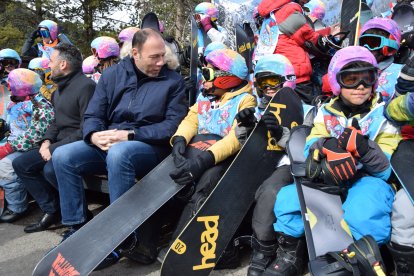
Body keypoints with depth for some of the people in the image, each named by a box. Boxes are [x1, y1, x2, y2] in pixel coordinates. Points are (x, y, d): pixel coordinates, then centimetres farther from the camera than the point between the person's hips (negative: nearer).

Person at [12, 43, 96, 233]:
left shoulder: (85, 86, -16)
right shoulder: (60, 89, 16)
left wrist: (55, 148, -19)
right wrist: (47, 141, 2)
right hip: (59, 144, 10)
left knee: (51, 169, -32)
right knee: (21, 164, 3)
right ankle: (52, 210, 5)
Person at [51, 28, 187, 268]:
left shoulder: (173, 81, 0)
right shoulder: (112, 75, 9)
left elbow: (173, 125, -10)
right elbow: (92, 115, 9)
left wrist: (130, 135, -19)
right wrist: (95, 135, -16)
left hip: (150, 148, -4)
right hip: (106, 145, 5)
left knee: (119, 153, -37)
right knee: (62, 156, -15)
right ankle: (76, 227, -3)